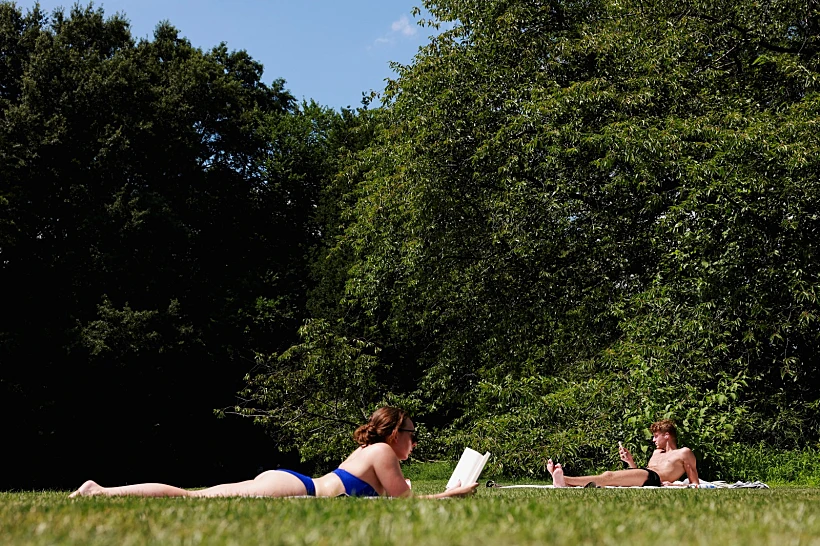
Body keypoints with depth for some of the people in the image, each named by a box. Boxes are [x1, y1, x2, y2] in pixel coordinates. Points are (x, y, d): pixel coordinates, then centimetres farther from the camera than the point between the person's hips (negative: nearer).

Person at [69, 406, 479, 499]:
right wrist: (457, 493, 5)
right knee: (190, 498, -15)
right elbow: (406, 503, -3)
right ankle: (99, 494, -19)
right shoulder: (383, 453, -1)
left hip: (284, 483, 8)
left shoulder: (369, 451, 25)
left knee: (192, 497, 3)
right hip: (288, 489, -8)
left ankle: (99, 491, 0)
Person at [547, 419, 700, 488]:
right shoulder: (657, 452, 38)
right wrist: (631, 462, 14)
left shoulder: (684, 453, 17)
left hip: (654, 478, -7)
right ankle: (562, 481, -40)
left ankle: (565, 480, -43)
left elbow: (695, 483, 10)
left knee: (608, 476, -28)